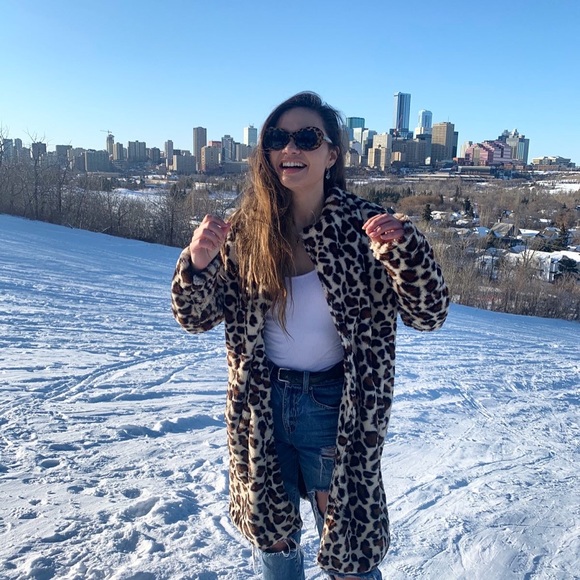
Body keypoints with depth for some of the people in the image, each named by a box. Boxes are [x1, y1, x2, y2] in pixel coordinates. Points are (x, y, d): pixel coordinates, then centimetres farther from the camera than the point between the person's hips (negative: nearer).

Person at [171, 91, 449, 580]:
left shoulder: (365, 228, -11)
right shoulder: (246, 230, -6)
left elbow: (427, 315, -12)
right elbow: (197, 318, -3)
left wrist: (404, 245, -30)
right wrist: (198, 264, -24)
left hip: (335, 409, -2)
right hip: (260, 409, 3)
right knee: (274, 538, 22)